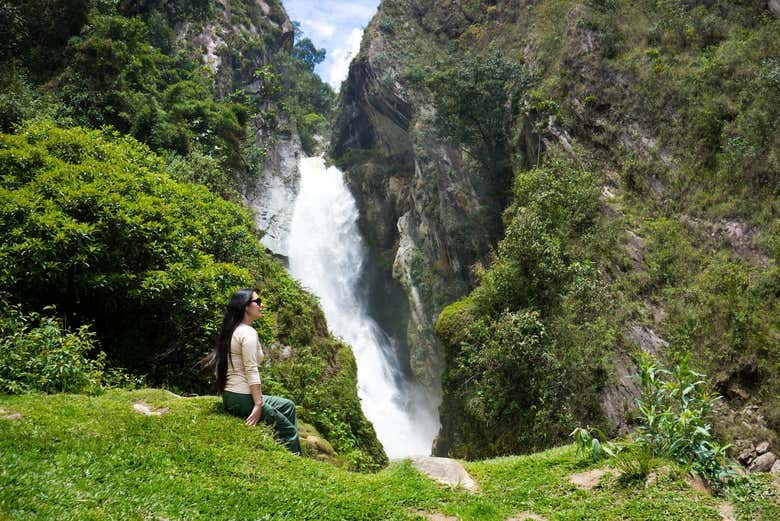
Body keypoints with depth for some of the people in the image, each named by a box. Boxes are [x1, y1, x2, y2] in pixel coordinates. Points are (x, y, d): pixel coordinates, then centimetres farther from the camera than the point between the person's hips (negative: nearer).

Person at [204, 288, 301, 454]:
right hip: (243, 398, -10)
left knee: (288, 406, 21)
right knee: (289, 431, 0)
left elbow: (219, 369, 18)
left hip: (229, 397, 10)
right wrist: (258, 405, -21)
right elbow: (251, 371, -22)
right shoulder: (248, 332, -15)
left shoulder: (230, 331, 14)